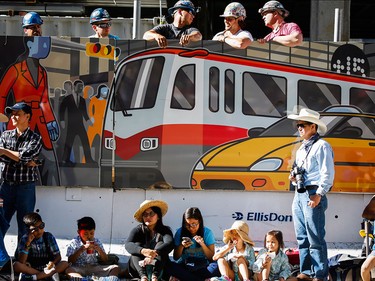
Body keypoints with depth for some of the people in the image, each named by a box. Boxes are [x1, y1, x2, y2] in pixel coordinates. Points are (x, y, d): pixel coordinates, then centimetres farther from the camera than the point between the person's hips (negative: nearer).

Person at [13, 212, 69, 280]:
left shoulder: (49, 237, 0)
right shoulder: (25, 239, -5)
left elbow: (58, 256, 0)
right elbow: (21, 262, -15)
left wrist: (52, 262, -24)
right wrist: (28, 243, -23)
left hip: (47, 268, 1)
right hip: (31, 269, -1)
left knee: (65, 264, -24)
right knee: (16, 265, -30)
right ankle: (49, 274, -26)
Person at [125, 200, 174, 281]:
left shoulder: (165, 230, -1)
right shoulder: (138, 230, 1)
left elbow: (170, 244, -23)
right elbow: (128, 245, -18)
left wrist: (154, 253, -44)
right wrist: (143, 251, -40)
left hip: (159, 268, -1)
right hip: (138, 268, 1)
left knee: (161, 244, -21)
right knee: (137, 245, -21)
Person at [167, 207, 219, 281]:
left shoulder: (207, 232, -2)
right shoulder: (180, 232, 0)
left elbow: (212, 258, -4)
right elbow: (175, 258, 4)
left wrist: (202, 244, -18)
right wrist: (181, 246, -15)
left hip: (202, 267, -1)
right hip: (185, 266, 1)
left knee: (217, 267, -34)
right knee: (170, 266, -32)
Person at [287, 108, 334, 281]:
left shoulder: (321, 146, -7)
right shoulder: (302, 148, 20)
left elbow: (328, 173, -14)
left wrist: (319, 194, -21)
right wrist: (294, 178, 9)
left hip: (313, 195, -9)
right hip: (299, 195, 9)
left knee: (315, 239, -10)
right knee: (302, 238, 11)